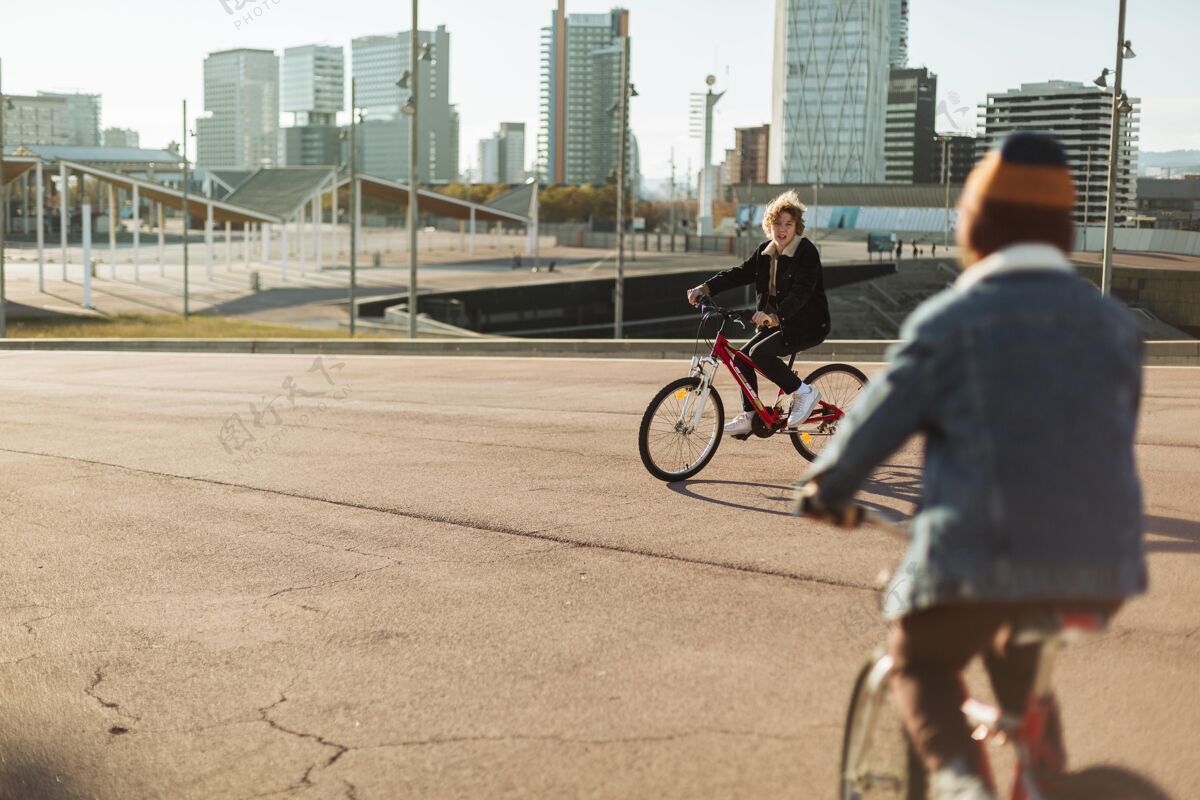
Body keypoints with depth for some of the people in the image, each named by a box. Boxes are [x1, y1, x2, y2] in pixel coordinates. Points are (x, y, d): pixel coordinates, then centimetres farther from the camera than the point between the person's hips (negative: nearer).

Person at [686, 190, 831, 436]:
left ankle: (804, 393, -10)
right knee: (742, 357, -2)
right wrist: (705, 288, -12)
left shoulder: (807, 252, -17)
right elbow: (739, 273, 2)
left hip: (807, 325, -8)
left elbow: (801, 292, -29)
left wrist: (775, 315, -45)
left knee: (760, 353, -24)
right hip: (780, 322, 8)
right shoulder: (765, 252, 5)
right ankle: (749, 416, 9)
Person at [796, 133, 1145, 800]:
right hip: (1100, 561, 5)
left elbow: (875, 424, 2)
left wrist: (826, 487, 20)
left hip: (982, 553, -4)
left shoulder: (947, 322, -4)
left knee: (920, 663, 20)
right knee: (1018, 659, 33)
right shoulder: (1114, 322, 9)